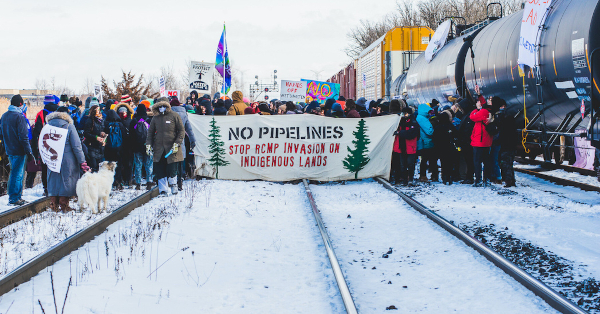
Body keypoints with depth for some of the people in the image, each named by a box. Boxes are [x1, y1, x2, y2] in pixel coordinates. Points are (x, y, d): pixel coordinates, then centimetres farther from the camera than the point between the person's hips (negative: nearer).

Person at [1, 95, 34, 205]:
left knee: (18, 173, 17)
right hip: (18, 151, -8)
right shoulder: (19, 117, -15)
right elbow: (23, 137, -18)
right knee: (17, 174, -3)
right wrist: (29, 152, -14)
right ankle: (14, 198, 0)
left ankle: (17, 196, 21)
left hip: (9, 150, 8)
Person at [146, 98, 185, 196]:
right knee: (160, 170, -1)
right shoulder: (155, 118, 10)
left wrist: (177, 143, -9)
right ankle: (163, 190, 9)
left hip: (171, 149, -3)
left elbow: (181, 131, 0)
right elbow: (150, 132, 17)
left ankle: (173, 184, 24)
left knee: (172, 169, -3)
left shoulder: (174, 116, -1)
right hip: (159, 149, 3)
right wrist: (148, 144, 6)